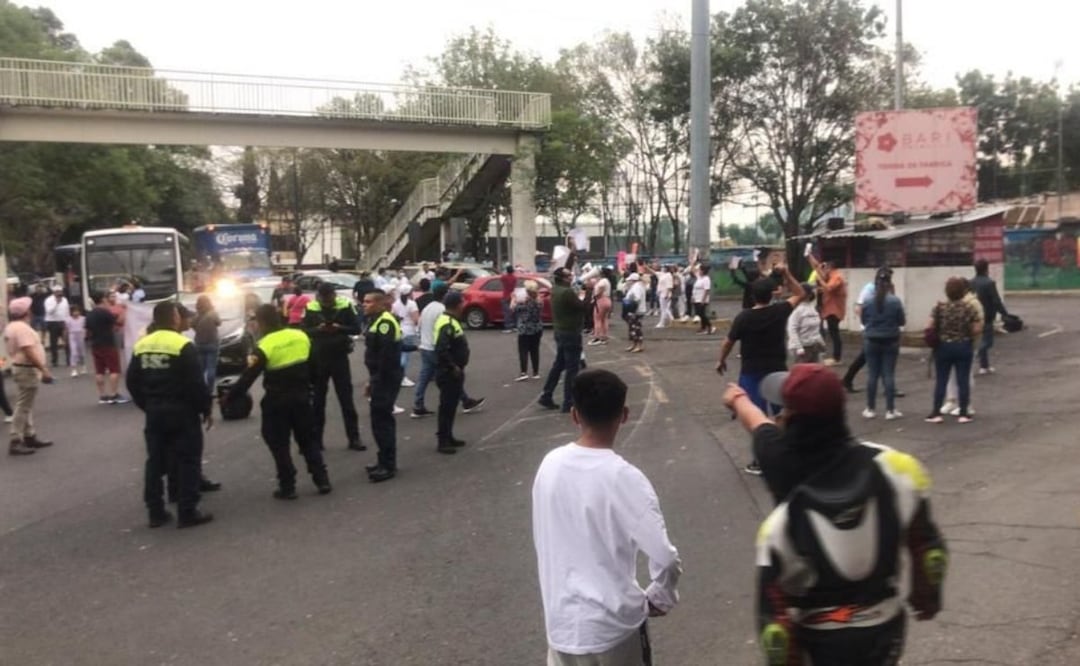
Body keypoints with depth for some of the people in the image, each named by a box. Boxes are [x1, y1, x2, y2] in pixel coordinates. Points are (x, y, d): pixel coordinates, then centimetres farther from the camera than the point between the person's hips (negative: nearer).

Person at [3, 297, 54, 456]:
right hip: (27, 369, -11)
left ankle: (30, 436, 24)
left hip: (19, 366, 11)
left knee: (25, 406, 16)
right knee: (23, 407, -8)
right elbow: (29, 352, -28)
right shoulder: (22, 328, -20)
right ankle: (15, 443, -7)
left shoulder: (10, 327, 12)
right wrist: (44, 370, -27)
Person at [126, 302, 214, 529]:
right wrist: (206, 409, -4)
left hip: (154, 412, 6)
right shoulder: (183, 346, -15)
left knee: (155, 461, 12)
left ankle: (156, 513, 16)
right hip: (181, 411, -6)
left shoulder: (141, 346, 6)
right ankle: (187, 513, 2)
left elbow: (132, 382, 10)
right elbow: (197, 383, -16)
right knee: (187, 461, 1)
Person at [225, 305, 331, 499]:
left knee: (279, 445, 7)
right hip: (301, 397, 5)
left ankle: (287, 487, 8)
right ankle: (322, 480, 13)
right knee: (308, 440, 16)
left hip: (277, 401, -5)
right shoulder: (301, 336, 1)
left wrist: (229, 397, -5)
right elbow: (312, 367, 10)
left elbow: (248, 377, -14)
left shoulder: (265, 346, -15)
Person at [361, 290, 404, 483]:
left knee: (381, 420, -8)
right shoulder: (377, 321, 16)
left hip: (385, 379, -11)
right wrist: (372, 381, 20)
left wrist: (377, 381, -20)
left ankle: (388, 466, -2)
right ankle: (385, 462, 24)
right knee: (381, 420, 15)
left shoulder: (385, 322, -18)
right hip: (381, 378, 11)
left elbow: (387, 355, -24)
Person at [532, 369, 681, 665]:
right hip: (613, 624, -4)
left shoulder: (550, 465, -5)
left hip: (560, 621, 5)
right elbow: (665, 560, -22)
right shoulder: (624, 478, -21)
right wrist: (660, 600, -2)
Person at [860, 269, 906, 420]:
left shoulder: (867, 302, -5)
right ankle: (890, 410, 5)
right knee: (889, 375, 3)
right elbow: (902, 322, -3)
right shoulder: (895, 301, -10)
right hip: (890, 341, -1)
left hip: (871, 341, 1)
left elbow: (863, 320, 4)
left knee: (872, 375, 7)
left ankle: (870, 409, 12)